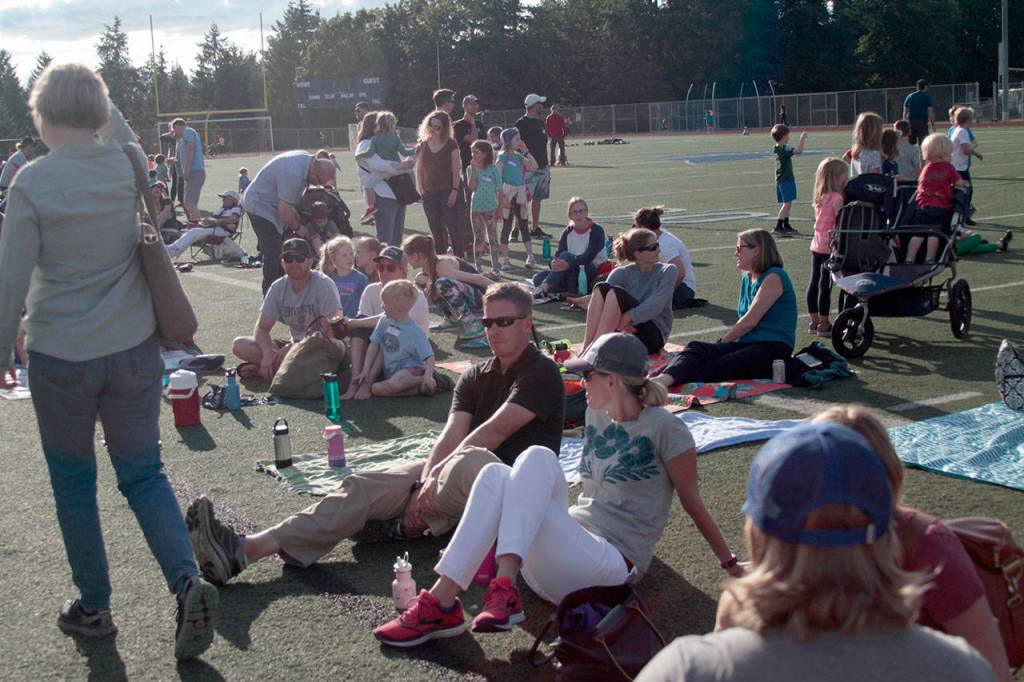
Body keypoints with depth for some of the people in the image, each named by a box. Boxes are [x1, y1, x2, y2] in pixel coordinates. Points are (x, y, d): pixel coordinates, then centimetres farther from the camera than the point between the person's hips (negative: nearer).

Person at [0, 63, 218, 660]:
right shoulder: (129, 166, -2)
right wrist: (104, 102, 19)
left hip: (61, 357, -3)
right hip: (135, 348, 3)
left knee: (74, 482, 14)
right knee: (144, 473, 12)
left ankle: (94, 606, 25)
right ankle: (187, 579, -7)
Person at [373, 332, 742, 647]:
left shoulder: (664, 428, -7)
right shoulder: (596, 414, 15)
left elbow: (692, 502, 0)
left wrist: (729, 562, 6)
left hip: (611, 566, -7)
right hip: (574, 543, 7)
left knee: (538, 457, -25)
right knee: (496, 474, -16)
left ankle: (505, 590, -38)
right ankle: (441, 600, -27)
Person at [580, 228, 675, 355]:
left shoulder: (667, 271, 0)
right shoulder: (622, 273, 4)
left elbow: (656, 305, -15)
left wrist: (627, 318, -30)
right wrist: (617, 322, -30)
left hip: (654, 334, -2)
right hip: (624, 330, 2)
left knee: (615, 293, -26)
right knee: (602, 287, -22)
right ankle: (585, 349, -30)